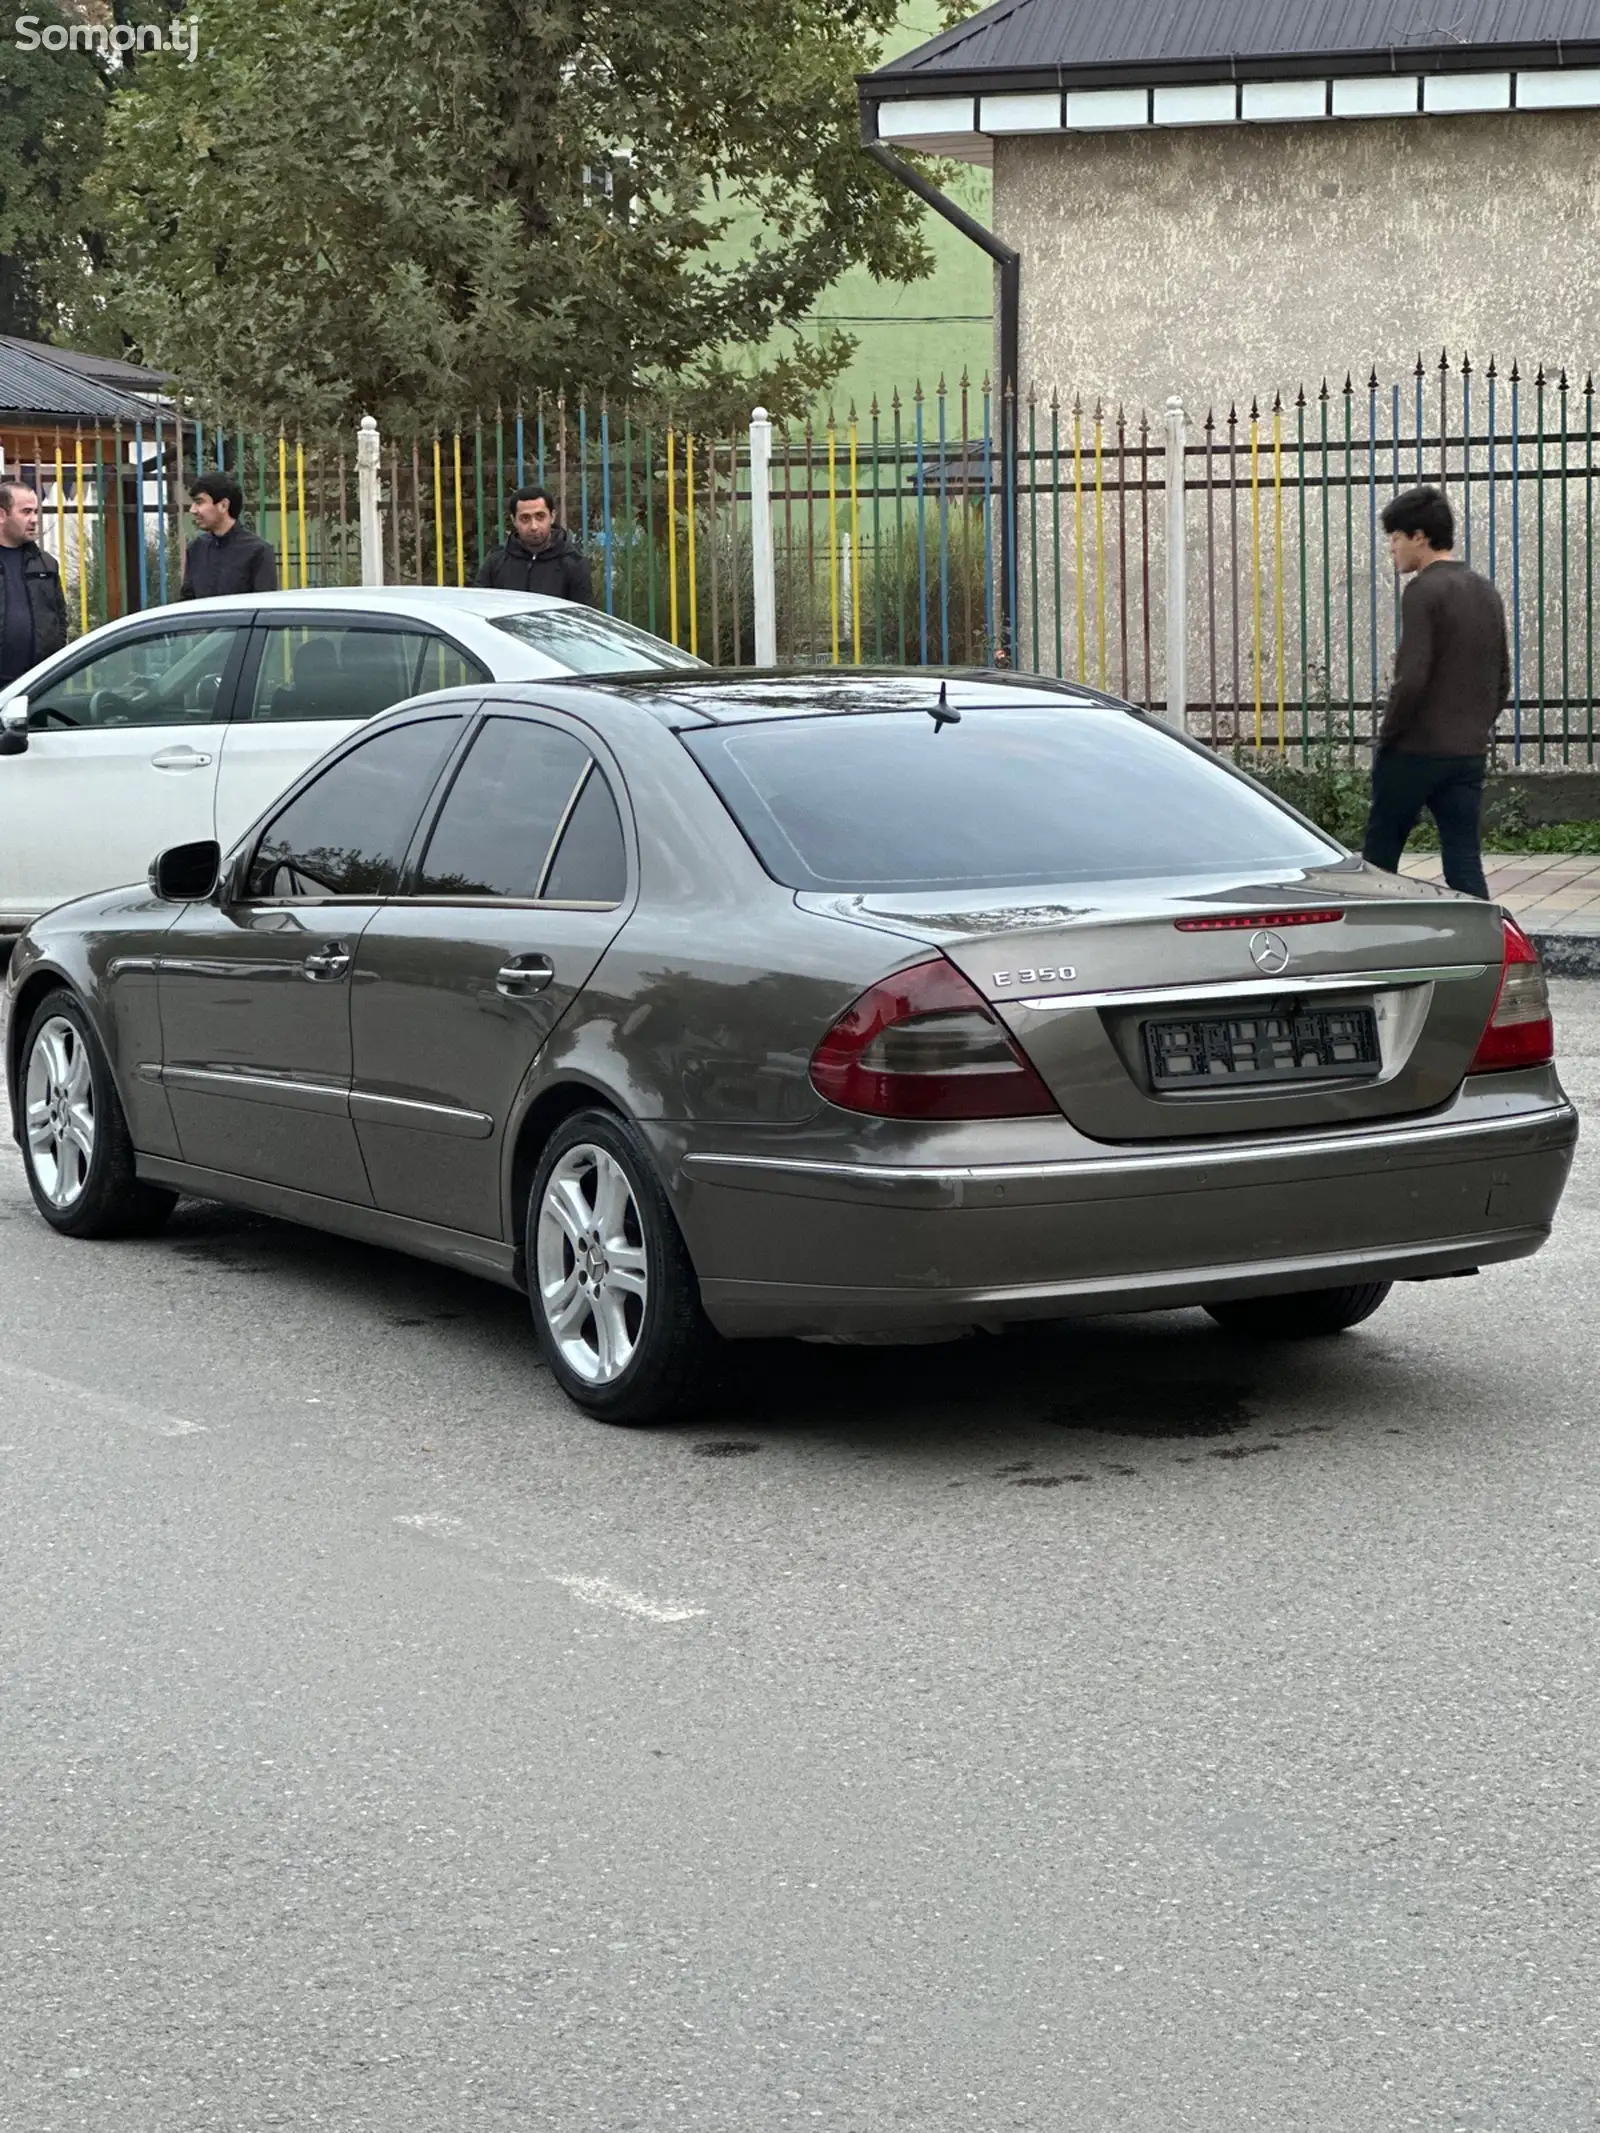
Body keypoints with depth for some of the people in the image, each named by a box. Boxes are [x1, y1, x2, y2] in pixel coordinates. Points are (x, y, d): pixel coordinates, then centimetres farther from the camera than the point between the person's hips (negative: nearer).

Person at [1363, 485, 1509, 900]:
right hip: (1471, 753, 7)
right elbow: (1502, 682, 18)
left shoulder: (1424, 591, -12)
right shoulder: (1486, 593, 13)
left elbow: (1411, 678, -19)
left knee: (1379, 854, 7)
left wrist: (1386, 736, -8)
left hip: (1416, 751, -7)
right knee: (1465, 864, 3)